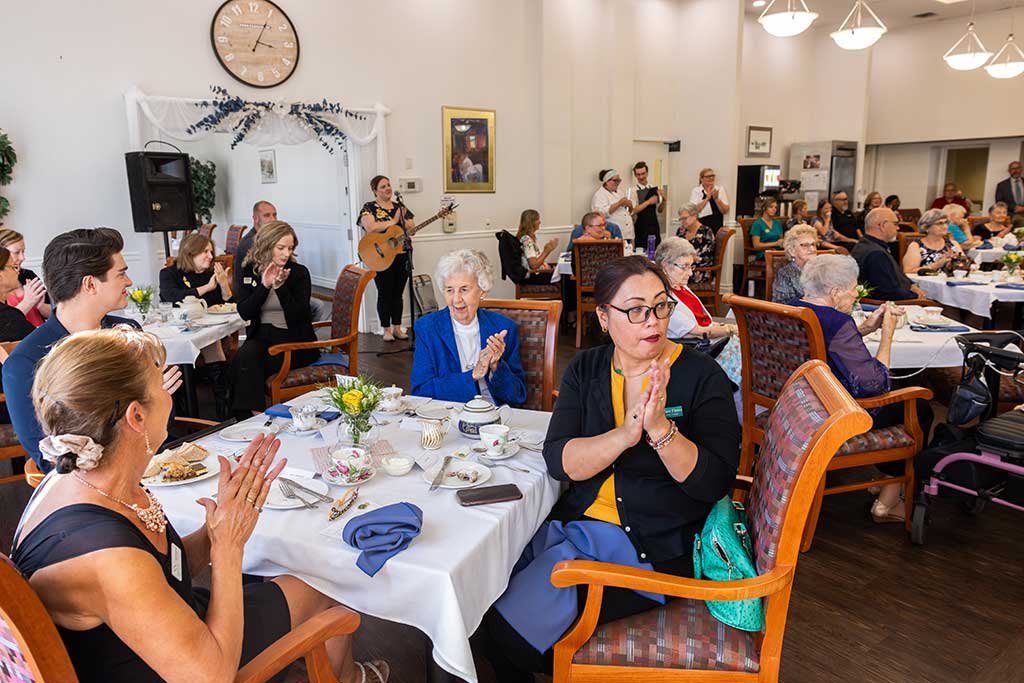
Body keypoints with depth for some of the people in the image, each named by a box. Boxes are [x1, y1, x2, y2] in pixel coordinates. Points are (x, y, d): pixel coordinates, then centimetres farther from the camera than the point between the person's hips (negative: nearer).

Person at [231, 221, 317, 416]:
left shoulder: (299, 272, -3)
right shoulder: (250, 271, 7)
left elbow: (297, 316, -13)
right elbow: (245, 313, -4)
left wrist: (281, 287, -23)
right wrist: (264, 285, -15)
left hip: (295, 341, -3)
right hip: (262, 335, 3)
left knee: (245, 365, -25)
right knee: (245, 355, -29)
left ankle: (255, 416, -10)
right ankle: (255, 416, -21)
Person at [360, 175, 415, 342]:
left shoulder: (400, 207, 13)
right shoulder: (369, 208, -2)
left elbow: (412, 228, 9)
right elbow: (370, 228, -20)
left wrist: (402, 219, -11)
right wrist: (393, 221, -15)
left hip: (402, 256, 5)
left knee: (398, 293, 9)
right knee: (385, 294, 1)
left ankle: (397, 327, 19)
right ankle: (386, 330, 11)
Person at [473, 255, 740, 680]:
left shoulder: (703, 377, -8)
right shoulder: (585, 369, 2)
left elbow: (714, 483, -14)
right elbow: (559, 461, -10)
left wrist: (659, 427, -29)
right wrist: (626, 434, -26)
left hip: (657, 547, -4)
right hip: (576, 521, 5)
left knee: (510, 629, -15)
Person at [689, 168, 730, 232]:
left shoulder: (720, 189, 5)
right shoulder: (695, 191, 0)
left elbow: (726, 211, -1)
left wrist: (716, 198, -12)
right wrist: (707, 198, -17)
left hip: (718, 227, 2)